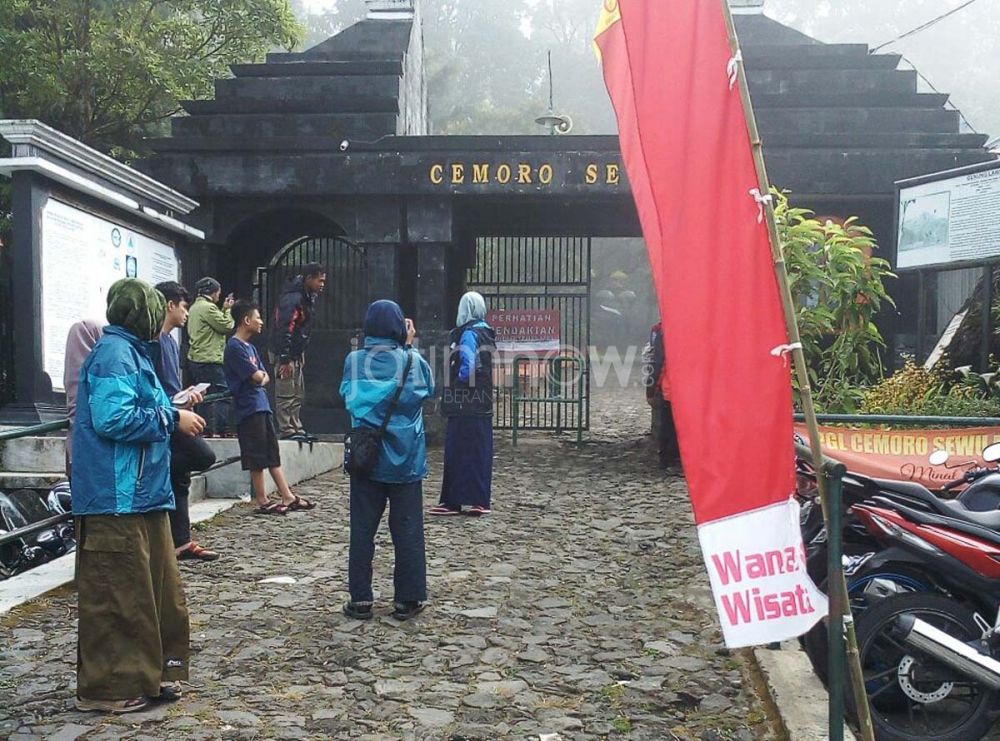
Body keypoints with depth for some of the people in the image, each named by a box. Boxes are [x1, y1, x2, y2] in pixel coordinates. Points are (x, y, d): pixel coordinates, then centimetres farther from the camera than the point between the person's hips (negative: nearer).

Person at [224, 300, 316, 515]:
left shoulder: (250, 347, 17)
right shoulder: (234, 347, -12)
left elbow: (265, 377, 13)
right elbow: (257, 377, -17)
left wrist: (260, 377, -8)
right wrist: (261, 375, 4)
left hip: (261, 405, 9)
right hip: (249, 408, -9)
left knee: (273, 454, 10)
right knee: (257, 458, -3)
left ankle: (288, 497, 13)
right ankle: (263, 502, 5)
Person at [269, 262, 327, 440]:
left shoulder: (307, 297, 11)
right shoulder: (293, 298, -21)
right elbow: (284, 329, -25)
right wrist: (285, 359, -26)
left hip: (296, 353, 10)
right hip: (284, 353, -10)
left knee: (298, 394, 14)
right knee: (286, 393, -6)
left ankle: (296, 429, 21)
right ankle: (287, 430, -1)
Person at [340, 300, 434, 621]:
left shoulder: (353, 361, -4)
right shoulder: (413, 361, -7)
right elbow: (430, 388, 14)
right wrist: (408, 346, 14)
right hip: (406, 461, -1)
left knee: (362, 531, 8)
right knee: (407, 531, 6)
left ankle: (361, 599, 11)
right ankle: (407, 600, 10)